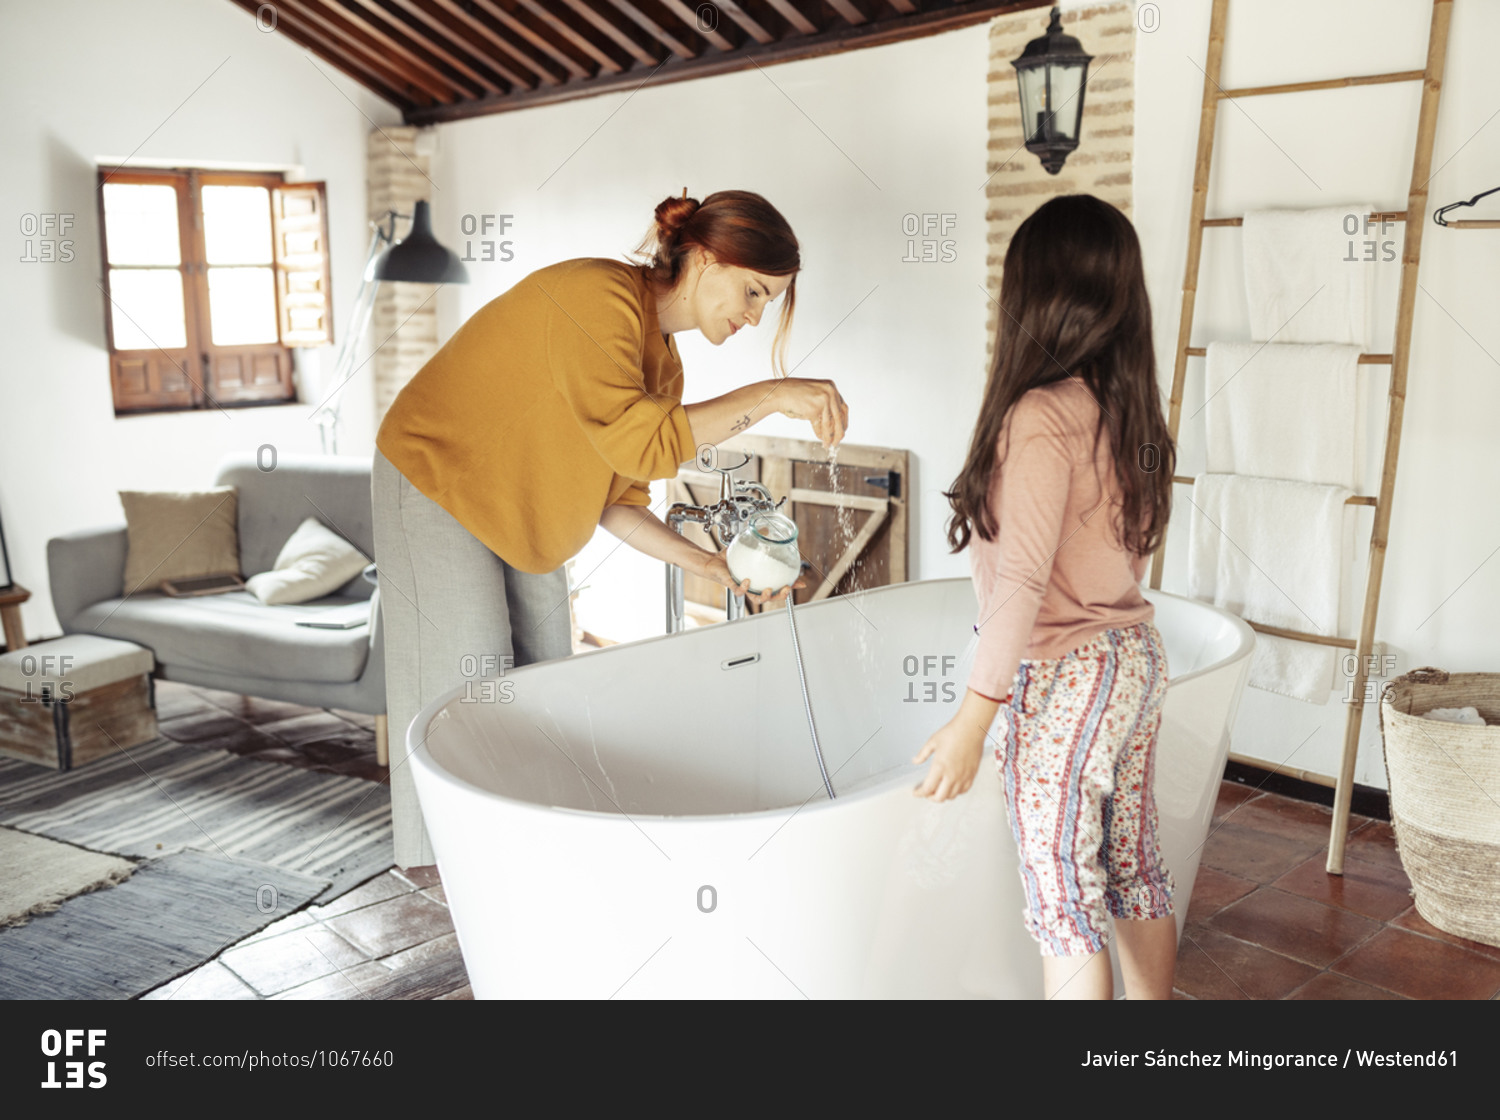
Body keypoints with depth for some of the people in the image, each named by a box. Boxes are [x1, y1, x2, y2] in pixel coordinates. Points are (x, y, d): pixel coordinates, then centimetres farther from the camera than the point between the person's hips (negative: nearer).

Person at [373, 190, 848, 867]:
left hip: (521, 510, 9)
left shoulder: (661, 361, 0)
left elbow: (616, 501, 0)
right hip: (437, 481, -9)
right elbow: (638, 442, -41)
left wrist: (707, 564, -11)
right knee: (466, 683, -5)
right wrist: (769, 396, -40)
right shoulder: (599, 297, -27)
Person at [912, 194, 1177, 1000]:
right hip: (1136, 658, 9)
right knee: (1135, 874, 20)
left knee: (1066, 907, 5)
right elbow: (1129, 544, 9)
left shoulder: (1041, 417, -20)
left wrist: (972, 720, -17)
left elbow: (1021, 585, -22)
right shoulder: (1127, 408, 5)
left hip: (1066, 679, -8)